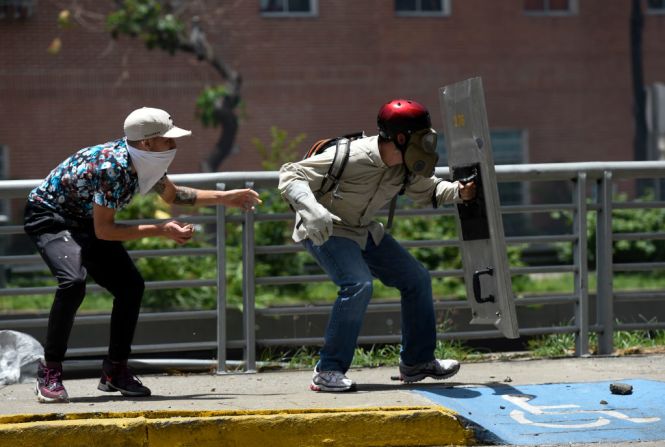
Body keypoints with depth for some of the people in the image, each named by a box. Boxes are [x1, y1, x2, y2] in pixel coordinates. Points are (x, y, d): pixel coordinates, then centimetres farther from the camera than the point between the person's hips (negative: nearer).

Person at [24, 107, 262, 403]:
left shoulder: (146, 161, -7)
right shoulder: (112, 167, -33)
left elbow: (172, 194, 14)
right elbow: (103, 231, -29)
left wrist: (224, 198, 10)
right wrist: (161, 231, -27)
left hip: (83, 221, 9)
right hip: (48, 216, -9)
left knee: (130, 286, -2)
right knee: (73, 281, -32)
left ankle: (115, 370, 11)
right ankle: (50, 371, -20)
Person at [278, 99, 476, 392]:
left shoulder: (405, 166, -10)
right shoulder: (351, 158, -33)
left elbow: (426, 190, 11)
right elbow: (290, 176, -32)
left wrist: (459, 192, -10)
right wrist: (312, 209, -49)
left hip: (364, 231, 9)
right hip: (325, 231, -8)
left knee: (417, 278, 8)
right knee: (358, 285, -30)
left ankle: (417, 362, 22)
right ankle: (327, 372, -22)